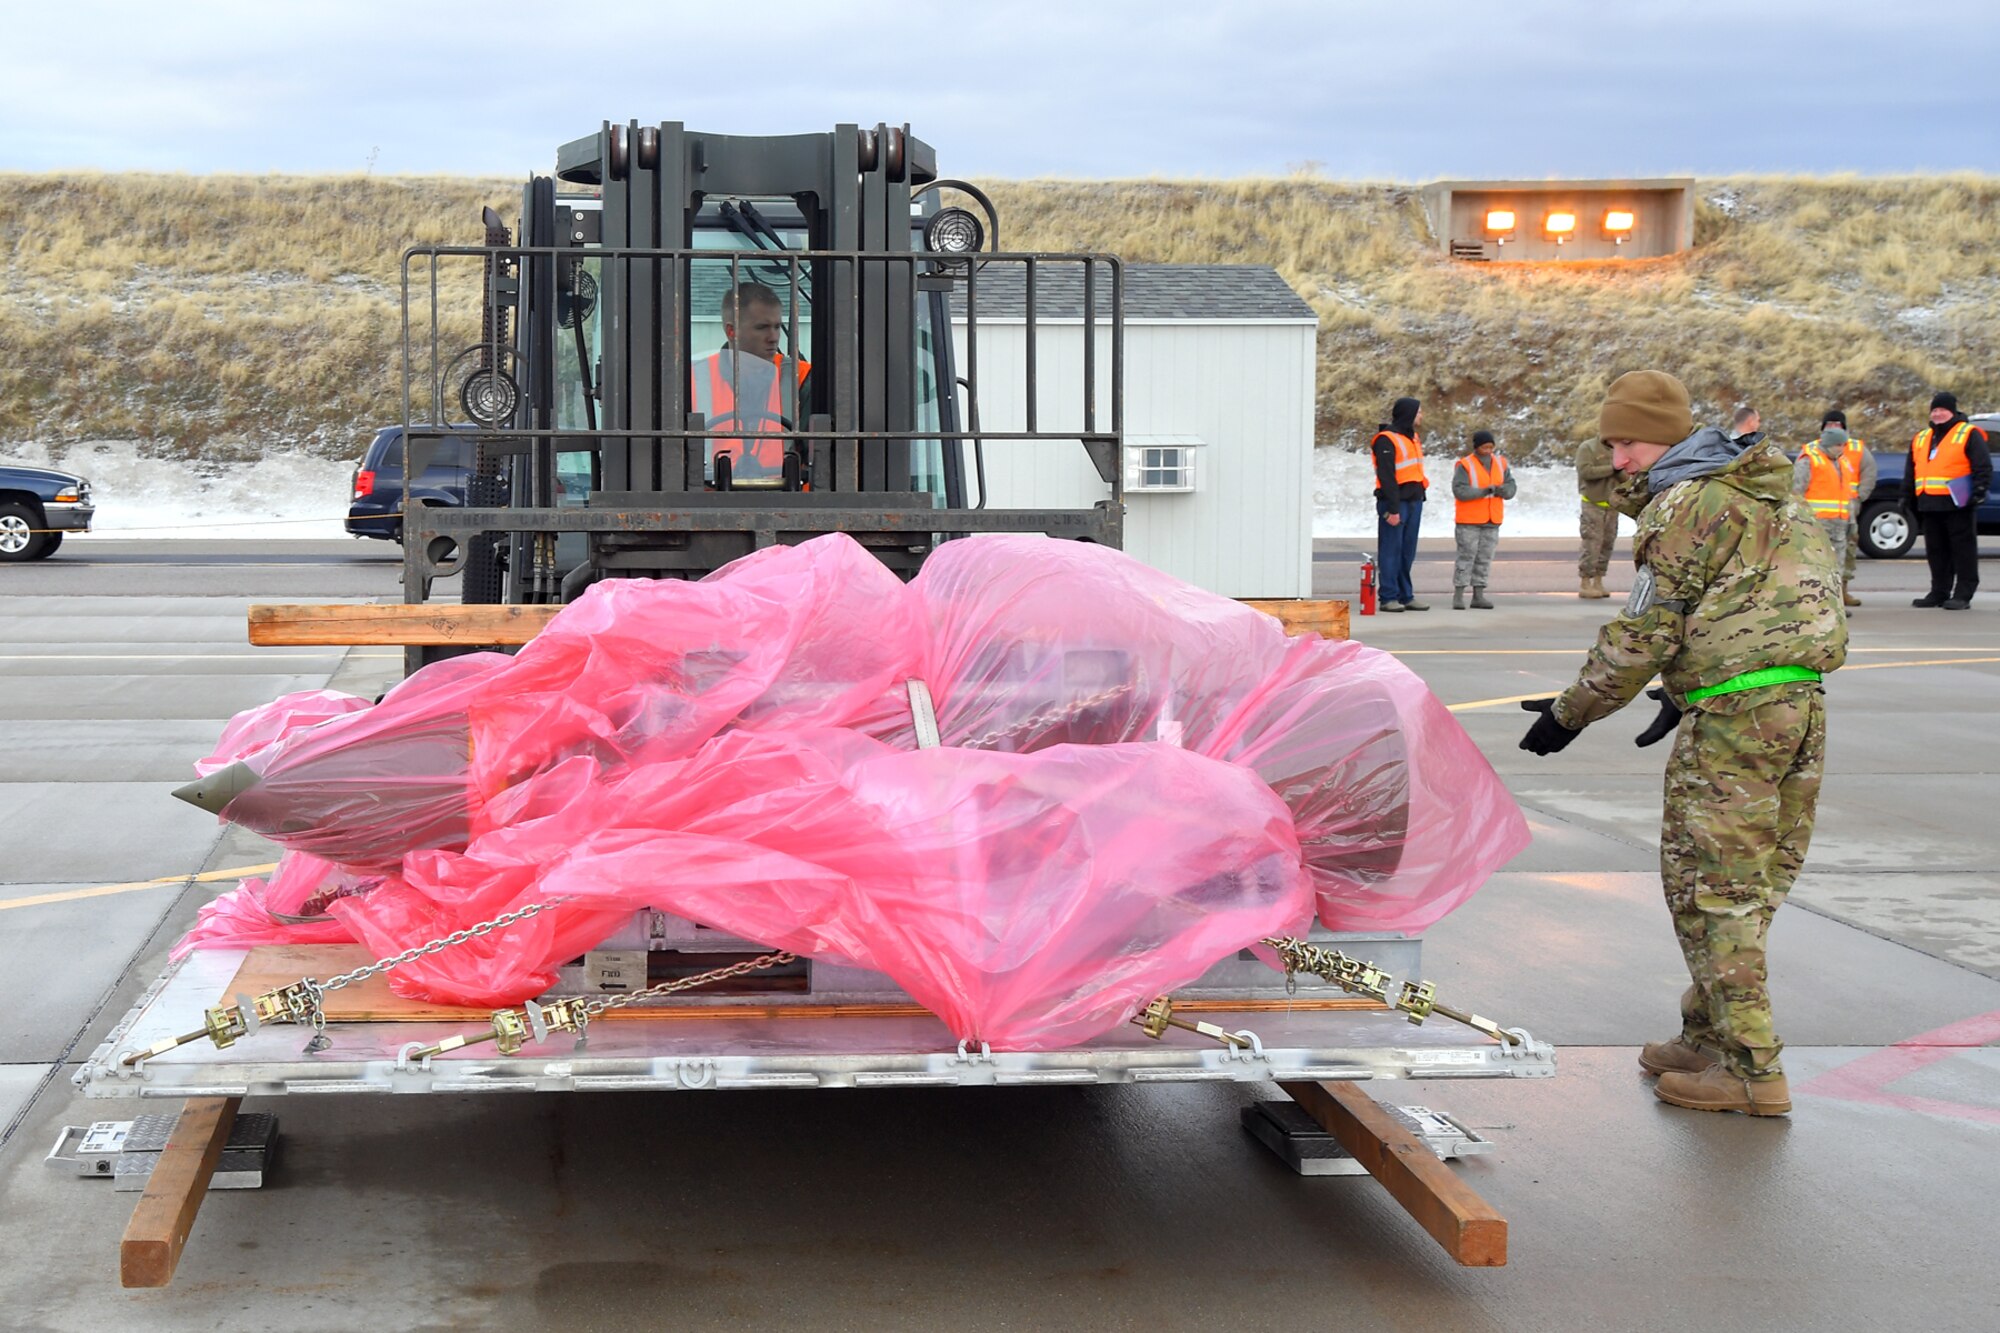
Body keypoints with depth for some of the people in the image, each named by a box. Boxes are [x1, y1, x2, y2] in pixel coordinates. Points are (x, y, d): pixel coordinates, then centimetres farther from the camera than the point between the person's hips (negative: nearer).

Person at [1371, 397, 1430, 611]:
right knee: (1391, 550, -5)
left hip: (1413, 501, 8)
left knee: (1408, 552, 10)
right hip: (1395, 502, -8)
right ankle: (1389, 598, -4)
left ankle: (1406, 596, 14)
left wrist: (1420, 495, 16)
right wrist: (1392, 508, -19)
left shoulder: (1413, 437, 18)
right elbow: (1386, 476, -15)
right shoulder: (1386, 440, -10)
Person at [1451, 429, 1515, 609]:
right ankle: (1458, 596, -3)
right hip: (1469, 521, -5)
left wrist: (1502, 490, -17)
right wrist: (1484, 491, -26)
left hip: (1492, 521, 5)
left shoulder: (1501, 464, 9)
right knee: (1466, 557, -6)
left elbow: (1511, 487, 7)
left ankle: (1478, 596, 12)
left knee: (1484, 559, 7)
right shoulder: (1465, 465, -8)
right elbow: (1459, 490, -18)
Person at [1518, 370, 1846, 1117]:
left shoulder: (1686, 504, -9)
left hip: (1734, 715, -9)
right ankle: (1708, 1035, 23)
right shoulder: (1770, 493, 20)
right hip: (1801, 703, 9)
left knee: (1710, 887, -3)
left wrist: (1570, 714, -2)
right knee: (1753, 882, 15)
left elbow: (1643, 635, -11)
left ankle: (1751, 1069, -4)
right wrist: (1688, 692, 28)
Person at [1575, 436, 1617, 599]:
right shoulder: (1588, 447, -3)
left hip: (1612, 506, 5)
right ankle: (1585, 584, -4)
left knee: (1607, 544, 4)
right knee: (1592, 544, -8)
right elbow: (1585, 471, -17)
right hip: (1593, 505, -5)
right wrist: (1611, 469, -15)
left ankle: (1598, 582, 11)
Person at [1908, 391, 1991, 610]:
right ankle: (1939, 592, 17)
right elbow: (1911, 472, 25)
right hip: (1929, 506, 7)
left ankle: (1963, 595, -3)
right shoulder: (1920, 438, 19)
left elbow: (1983, 466, -7)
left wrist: (1980, 490, -18)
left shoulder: (1968, 434, -1)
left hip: (1958, 504, -6)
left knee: (1963, 550, -4)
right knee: (1936, 551, 10)